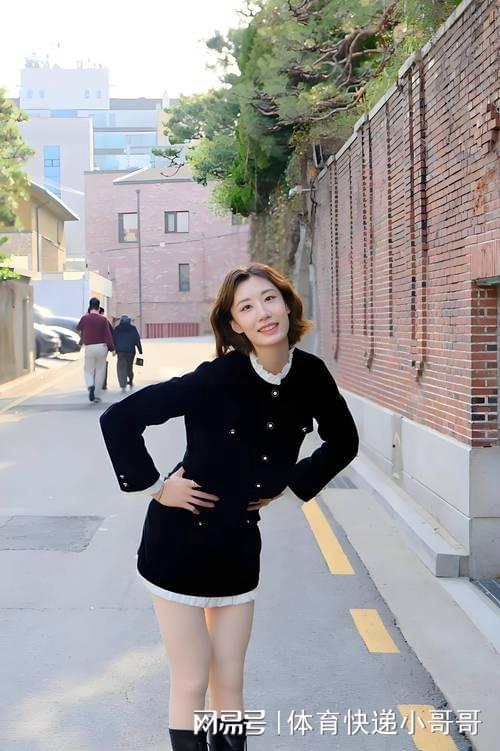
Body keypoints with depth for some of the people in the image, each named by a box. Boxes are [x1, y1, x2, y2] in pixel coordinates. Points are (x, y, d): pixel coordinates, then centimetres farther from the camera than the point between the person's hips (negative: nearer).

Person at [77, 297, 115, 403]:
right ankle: (96, 394, 11)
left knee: (88, 370, 12)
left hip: (89, 348, 1)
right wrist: (112, 348, -2)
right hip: (101, 347, 0)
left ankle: (90, 386, -18)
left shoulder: (84, 318, -3)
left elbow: (78, 327, 19)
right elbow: (108, 335, -8)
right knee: (100, 370, 10)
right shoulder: (103, 319, -6)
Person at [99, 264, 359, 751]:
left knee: (229, 683, 14)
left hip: (240, 545, 5)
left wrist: (293, 483, 5)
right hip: (180, 540, -4)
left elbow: (343, 442, 12)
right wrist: (154, 487, -15)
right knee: (191, 684, 6)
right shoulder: (216, 377, -22)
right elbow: (118, 419, -19)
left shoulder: (311, 374, -7)